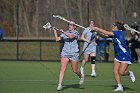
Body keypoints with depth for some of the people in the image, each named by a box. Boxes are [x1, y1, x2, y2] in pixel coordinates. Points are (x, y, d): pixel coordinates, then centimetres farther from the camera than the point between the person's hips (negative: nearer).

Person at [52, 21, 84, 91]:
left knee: (75, 70, 7)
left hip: (74, 53, -3)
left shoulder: (75, 33, -3)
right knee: (62, 69, -11)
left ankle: (81, 77, 39)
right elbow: (57, 39, 5)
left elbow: (71, 36, -24)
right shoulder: (65, 33, 11)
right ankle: (59, 85, -12)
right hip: (65, 53, 3)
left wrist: (63, 32, -27)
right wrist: (55, 31, -3)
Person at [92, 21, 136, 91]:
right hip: (118, 56, 8)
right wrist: (97, 30, -7)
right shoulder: (114, 34, 6)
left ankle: (129, 73, 21)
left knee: (121, 72, -10)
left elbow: (106, 33, -20)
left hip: (125, 56, -8)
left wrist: (96, 28, -15)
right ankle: (120, 87, 4)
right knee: (115, 71, -4)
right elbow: (105, 35, 7)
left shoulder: (119, 32, -17)